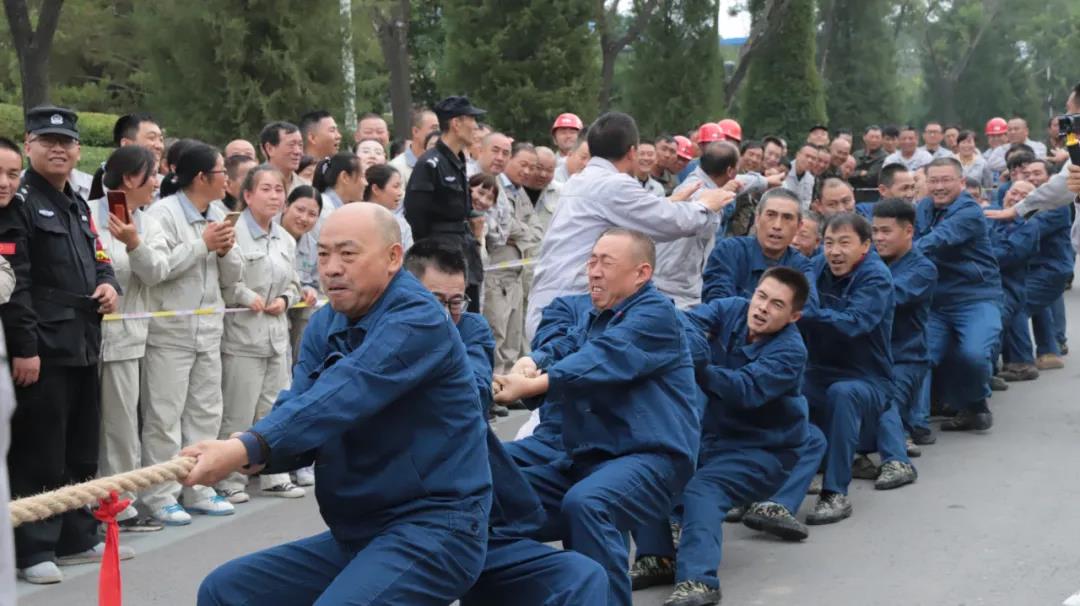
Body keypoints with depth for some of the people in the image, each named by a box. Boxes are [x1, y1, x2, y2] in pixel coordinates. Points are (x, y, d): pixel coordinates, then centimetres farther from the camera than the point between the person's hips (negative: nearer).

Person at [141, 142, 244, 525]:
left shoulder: (219, 218, 13)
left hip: (208, 332, 8)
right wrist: (202, 244, -17)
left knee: (206, 413, 12)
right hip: (169, 332, -8)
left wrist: (226, 250, -5)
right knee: (165, 417, -3)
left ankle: (198, 489, 21)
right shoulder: (163, 213, -11)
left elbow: (231, 277, 15)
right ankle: (160, 496, 3)